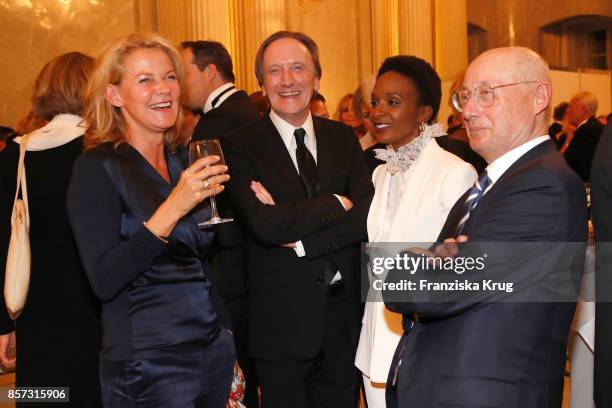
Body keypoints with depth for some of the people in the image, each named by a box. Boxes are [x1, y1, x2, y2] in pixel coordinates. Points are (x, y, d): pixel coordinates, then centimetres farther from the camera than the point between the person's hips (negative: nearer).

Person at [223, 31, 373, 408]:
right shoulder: (241, 146, -6)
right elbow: (264, 224, -21)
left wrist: (298, 235, -16)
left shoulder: (343, 137, 5)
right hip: (282, 322, -3)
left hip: (345, 317, 4)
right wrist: (337, 203, -13)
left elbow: (369, 215, -6)